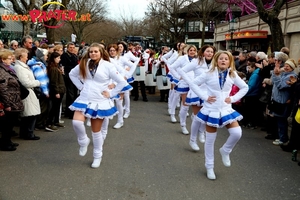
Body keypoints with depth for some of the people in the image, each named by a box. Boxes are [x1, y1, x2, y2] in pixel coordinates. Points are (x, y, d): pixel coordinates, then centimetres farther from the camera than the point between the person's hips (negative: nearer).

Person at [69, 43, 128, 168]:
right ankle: (83, 141, 10)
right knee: (76, 122, -21)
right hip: (84, 99, 3)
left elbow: (122, 82, -8)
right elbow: (72, 74, 20)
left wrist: (111, 94, -7)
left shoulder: (107, 66, -8)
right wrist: (80, 86, 8)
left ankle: (97, 156, 26)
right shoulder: (84, 64, 4)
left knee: (96, 131, 6)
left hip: (99, 102, -3)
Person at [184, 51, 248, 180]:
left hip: (226, 109, 2)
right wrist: (204, 96, -12)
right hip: (211, 110, -2)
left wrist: (233, 98, -1)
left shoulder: (233, 75, 1)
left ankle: (225, 151, 16)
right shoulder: (209, 74, -6)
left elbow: (244, 87, 11)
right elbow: (193, 83, -5)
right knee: (210, 139, 7)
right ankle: (209, 167, 24)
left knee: (237, 133, -16)